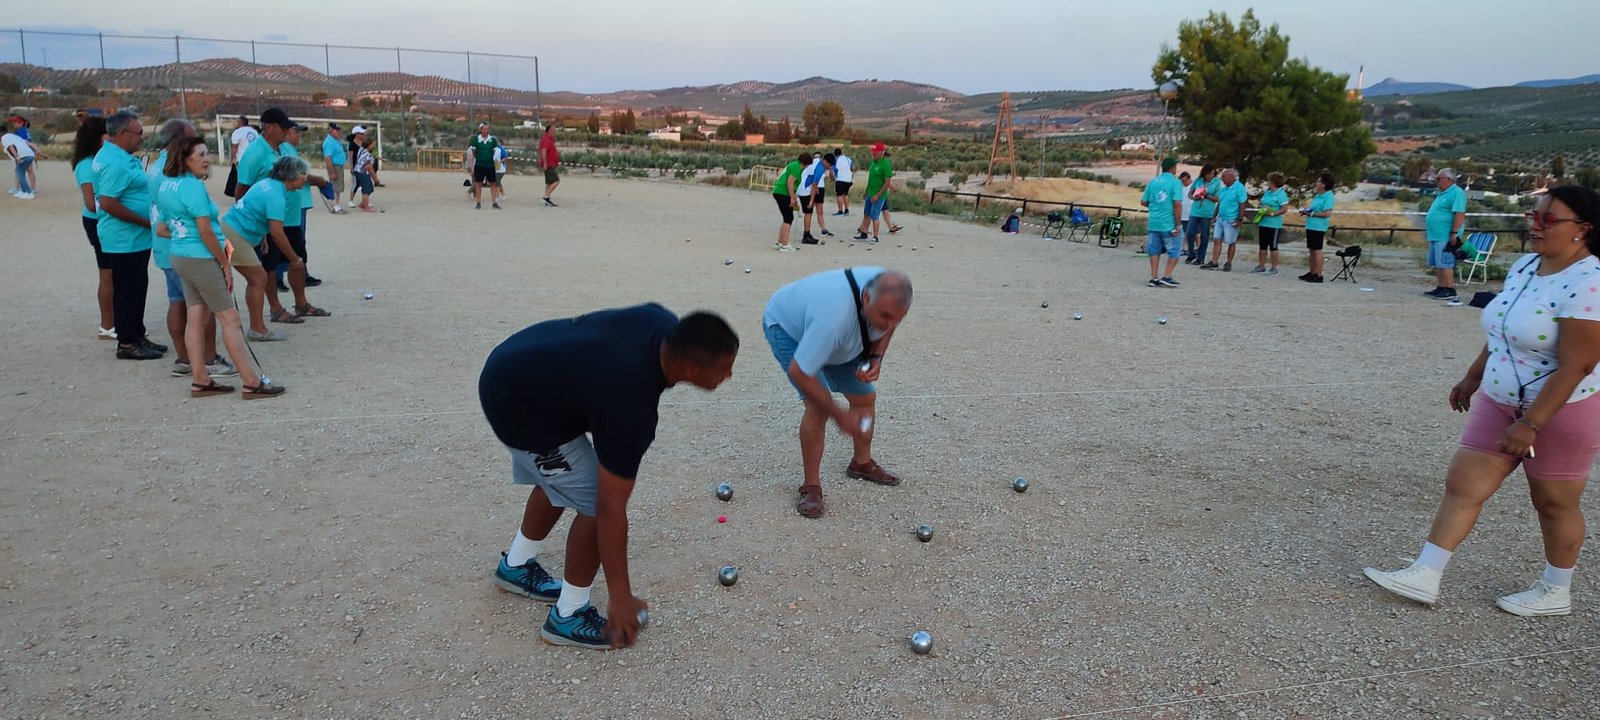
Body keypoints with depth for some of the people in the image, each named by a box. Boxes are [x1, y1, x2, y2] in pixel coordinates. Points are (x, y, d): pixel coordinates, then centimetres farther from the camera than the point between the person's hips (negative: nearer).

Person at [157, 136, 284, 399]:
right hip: (202, 259, -9)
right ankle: (252, 383, -2)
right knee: (230, 318, -5)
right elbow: (206, 232, -20)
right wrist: (225, 264, -12)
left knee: (197, 317, 12)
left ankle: (200, 380, 15)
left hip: (179, 257, 9)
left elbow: (163, 227, 17)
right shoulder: (194, 187, -18)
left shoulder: (165, 185, 10)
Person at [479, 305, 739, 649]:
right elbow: (610, 509, -26)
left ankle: (516, 566, 46)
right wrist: (621, 597, -18)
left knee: (561, 479, 25)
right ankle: (569, 616, 9)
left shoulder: (665, 326, -13)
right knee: (595, 502, -7)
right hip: (514, 402, -9)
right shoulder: (630, 405, -33)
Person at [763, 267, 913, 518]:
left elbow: (887, 327, -2)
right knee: (818, 406, -22)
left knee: (865, 397, 7)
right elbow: (799, 372, -39)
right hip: (787, 326, -7)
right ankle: (811, 487, -6)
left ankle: (862, 464, 33)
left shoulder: (890, 296, -28)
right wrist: (838, 415, -31)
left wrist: (876, 358, -20)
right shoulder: (834, 316, -49)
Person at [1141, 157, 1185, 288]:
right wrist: (1178, 224, -13)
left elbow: (1143, 202, 10)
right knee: (1174, 250, 7)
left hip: (1154, 223, 5)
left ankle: (1154, 278, 12)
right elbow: (1177, 204, -17)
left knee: (1155, 250, 12)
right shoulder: (1175, 182, -9)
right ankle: (1167, 277, 2)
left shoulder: (1153, 181, 7)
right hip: (1169, 224, -5)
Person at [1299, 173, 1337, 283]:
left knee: (1317, 250, -4)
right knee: (1312, 250, 16)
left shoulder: (1328, 197, -14)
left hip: (1318, 227, -9)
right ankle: (1312, 272, 26)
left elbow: (1327, 213, -21)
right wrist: (1307, 210, 7)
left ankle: (1319, 275, 1)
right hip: (1311, 226, 9)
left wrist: (1311, 214, -17)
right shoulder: (1318, 195, 13)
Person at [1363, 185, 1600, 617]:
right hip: (1500, 402, 8)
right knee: (1463, 485, 4)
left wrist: (1530, 424, -27)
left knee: (1554, 503, 10)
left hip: (1561, 411, -8)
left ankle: (1556, 593, 31)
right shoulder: (1524, 266, 4)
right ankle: (1424, 577, 7)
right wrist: (1472, 378, 20)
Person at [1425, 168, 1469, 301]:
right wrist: (1431, 233, 24)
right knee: (1437, 264, 13)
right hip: (1436, 235, 10)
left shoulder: (1457, 193, -11)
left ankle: (1450, 290, -8)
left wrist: (1454, 233, -24)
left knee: (1445, 264, -10)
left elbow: (1460, 214, -19)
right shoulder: (1442, 193, 19)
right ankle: (1441, 288, 19)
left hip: (1446, 237, -10)